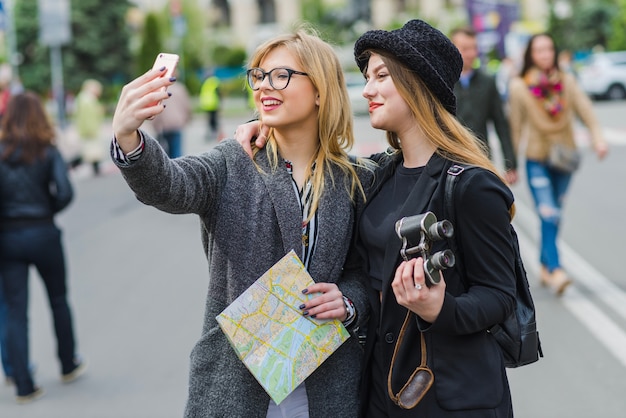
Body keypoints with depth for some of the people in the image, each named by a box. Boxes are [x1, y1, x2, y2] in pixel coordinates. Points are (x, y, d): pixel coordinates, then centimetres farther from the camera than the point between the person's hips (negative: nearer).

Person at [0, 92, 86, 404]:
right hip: (43, 234, -1)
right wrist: (47, 211, 2)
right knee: (58, 301, 18)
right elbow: (64, 193, -16)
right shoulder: (48, 152, -5)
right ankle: (68, 366, 32)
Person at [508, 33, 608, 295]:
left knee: (554, 216, 10)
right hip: (537, 161, -3)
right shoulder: (519, 86, -3)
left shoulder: (567, 82, 4)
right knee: (548, 215, -15)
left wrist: (597, 137, -19)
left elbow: (586, 112, -2)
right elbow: (515, 128, -1)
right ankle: (556, 270, -21)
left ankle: (545, 267, 23)